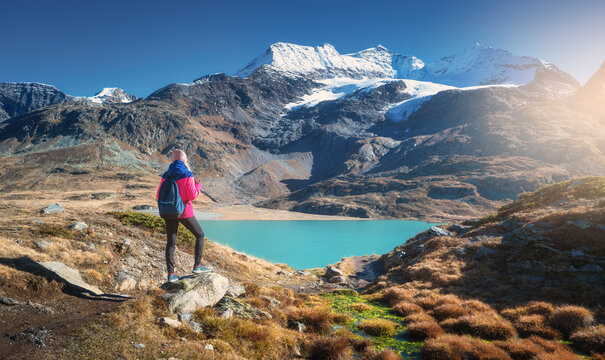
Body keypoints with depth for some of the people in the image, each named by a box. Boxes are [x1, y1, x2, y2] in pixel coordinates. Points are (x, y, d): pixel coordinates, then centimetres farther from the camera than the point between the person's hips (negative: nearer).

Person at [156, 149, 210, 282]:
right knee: (199, 235, 15)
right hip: (184, 212, -4)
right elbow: (192, 195, -15)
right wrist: (198, 186, 5)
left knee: (170, 243, 8)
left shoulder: (166, 176, 3)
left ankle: (171, 274, 6)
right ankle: (197, 265, 16)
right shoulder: (187, 175, -11)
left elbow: (159, 196, 4)